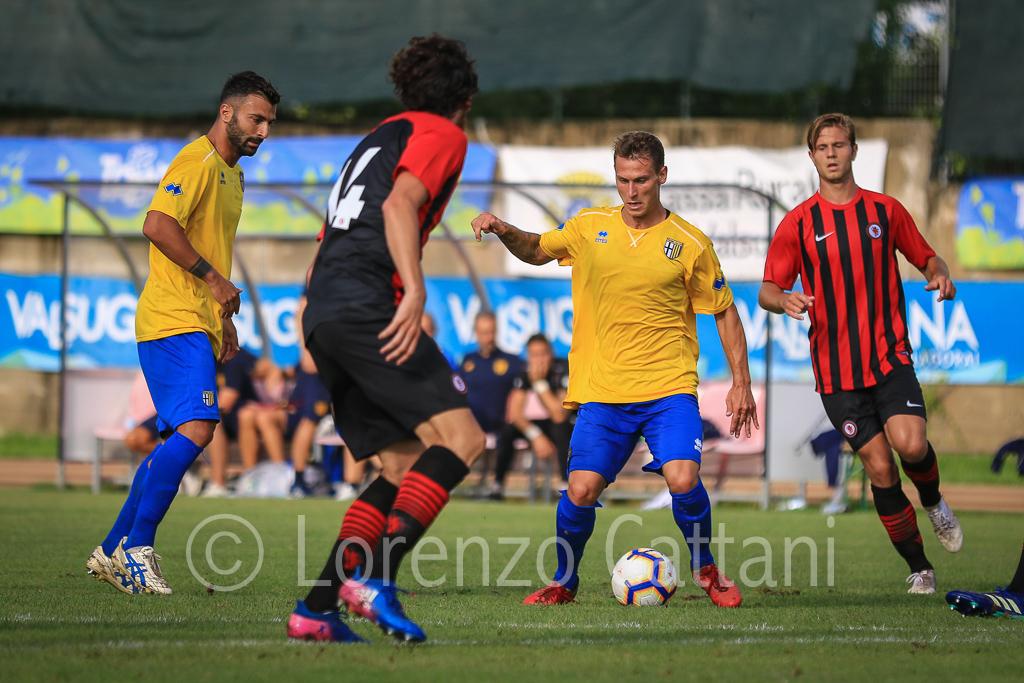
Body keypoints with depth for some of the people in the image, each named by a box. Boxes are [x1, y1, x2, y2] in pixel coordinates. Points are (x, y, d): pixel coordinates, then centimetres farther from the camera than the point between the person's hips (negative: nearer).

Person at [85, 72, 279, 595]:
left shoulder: (232, 174, 22)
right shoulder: (198, 162, -10)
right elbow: (157, 225, -24)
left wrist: (223, 317, 27)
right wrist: (213, 278, -20)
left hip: (198, 326, 10)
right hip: (174, 321, -10)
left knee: (180, 442, 8)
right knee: (197, 427, -21)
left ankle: (113, 551, 14)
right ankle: (136, 548, -16)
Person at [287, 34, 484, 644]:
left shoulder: (382, 136, 29)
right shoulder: (443, 135, 3)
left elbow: (337, 231, 29)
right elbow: (399, 205, -15)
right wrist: (414, 291, -24)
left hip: (322, 315, 9)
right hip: (367, 308, -9)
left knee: (407, 467, 9)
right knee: (461, 438, -13)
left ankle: (317, 608, -1)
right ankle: (375, 578, -27)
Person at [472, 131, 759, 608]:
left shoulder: (690, 244, 0)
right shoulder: (589, 228, 5)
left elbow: (724, 313, 9)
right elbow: (536, 250, 22)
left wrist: (741, 382, 4)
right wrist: (503, 231, 1)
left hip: (669, 389, -1)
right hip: (601, 390, 2)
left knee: (683, 481, -21)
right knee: (581, 491, -11)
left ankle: (705, 570, 7)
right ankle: (564, 583, 15)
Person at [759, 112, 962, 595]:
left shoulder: (885, 210, 7)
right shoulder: (798, 223, 3)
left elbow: (926, 257, 17)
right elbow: (767, 291, 4)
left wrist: (940, 276, -7)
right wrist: (784, 300, -20)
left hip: (890, 358, 0)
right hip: (836, 370, 0)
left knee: (910, 444, -22)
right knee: (879, 467, -3)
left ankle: (933, 502, 12)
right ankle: (919, 569, 10)